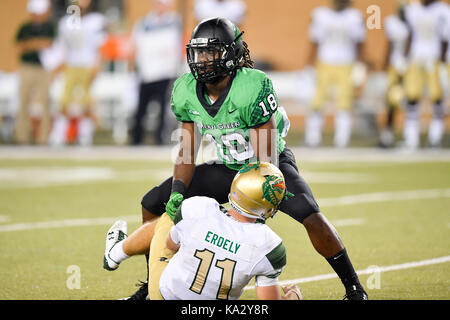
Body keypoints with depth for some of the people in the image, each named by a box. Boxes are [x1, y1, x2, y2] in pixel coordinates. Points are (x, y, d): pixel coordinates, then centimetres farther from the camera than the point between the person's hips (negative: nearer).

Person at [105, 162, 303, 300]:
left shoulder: (196, 210, -26)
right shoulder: (269, 247, -29)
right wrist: (293, 296, 3)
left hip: (165, 295, -1)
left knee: (167, 219, 24)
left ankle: (116, 253, 54)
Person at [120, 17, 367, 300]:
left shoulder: (253, 89, -31)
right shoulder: (186, 91, -13)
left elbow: (266, 160, -27)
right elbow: (187, 153, -5)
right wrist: (177, 193, -22)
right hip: (227, 169, 5)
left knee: (309, 214, -31)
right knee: (153, 204, -4)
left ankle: (355, 289, -14)